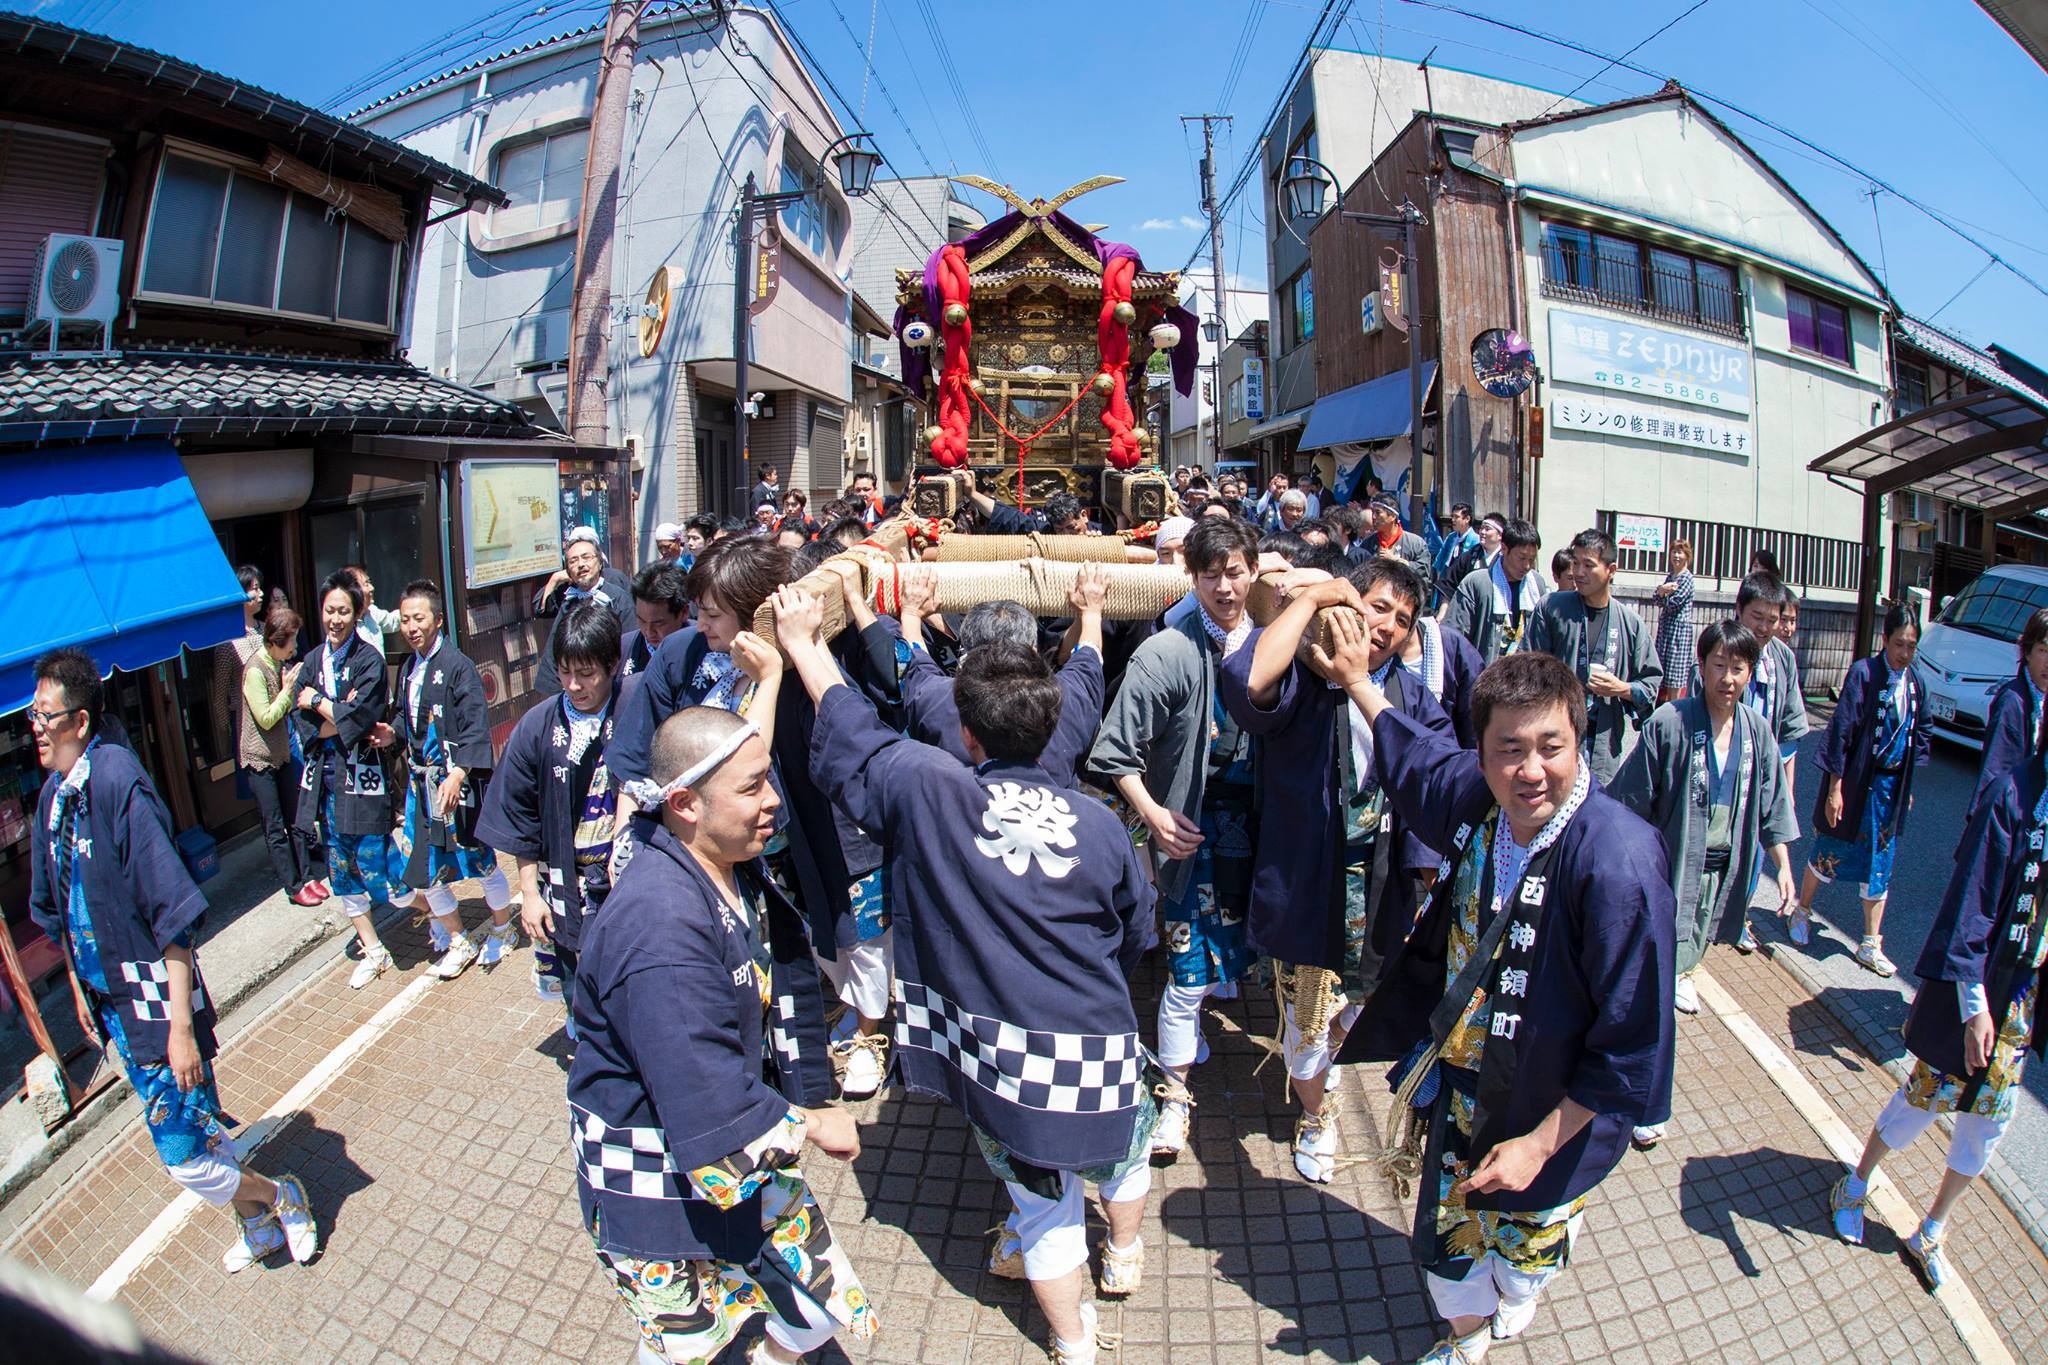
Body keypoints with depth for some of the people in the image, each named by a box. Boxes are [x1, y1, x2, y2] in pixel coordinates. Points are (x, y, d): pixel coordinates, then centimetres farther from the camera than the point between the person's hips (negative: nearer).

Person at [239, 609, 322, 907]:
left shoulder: (278, 665, 5)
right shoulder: (255, 670, -19)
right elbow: (266, 718, -19)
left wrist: (291, 690, -6)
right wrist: (287, 689, -17)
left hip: (281, 754, 8)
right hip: (259, 759, -8)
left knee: (295, 820, 11)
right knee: (275, 828, 1)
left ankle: (307, 876, 18)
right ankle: (294, 886, 8)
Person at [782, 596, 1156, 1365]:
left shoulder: (926, 791, -14)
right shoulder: (1098, 824, -8)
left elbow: (848, 727, 0)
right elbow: (1134, 938, 5)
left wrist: (803, 644, 11)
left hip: (994, 1055, -1)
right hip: (1094, 1046, 2)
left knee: (1043, 1203, 22)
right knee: (1124, 1146, 33)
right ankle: (1124, 1257, 58)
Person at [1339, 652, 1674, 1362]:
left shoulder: (1617, 861, -34)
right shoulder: (1476, 796, -17)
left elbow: (1632, 1042, -25)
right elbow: (1411, 752, 10)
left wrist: (1541, 1143, -18)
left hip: (1549, 1110, -4)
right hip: (1461, 1082, 4)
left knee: (1525, 1237, 28)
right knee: (1448, 1232, 24)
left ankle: (1515, 1299, 65)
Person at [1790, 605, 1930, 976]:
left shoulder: (1916, 682, 0)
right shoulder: (1863, 673, -16)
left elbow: (1922, 732, 13)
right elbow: (1841, 730, -16)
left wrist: (1908, 785, 12)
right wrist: (1835, 787, -15)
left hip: (1892, 784, 5)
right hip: (1856, 780, -5)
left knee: (1880, 864, 10)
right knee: (1830, 851, 8)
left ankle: (1871, 945, 20)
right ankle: (1802, 910, 32)